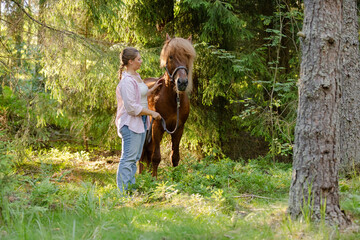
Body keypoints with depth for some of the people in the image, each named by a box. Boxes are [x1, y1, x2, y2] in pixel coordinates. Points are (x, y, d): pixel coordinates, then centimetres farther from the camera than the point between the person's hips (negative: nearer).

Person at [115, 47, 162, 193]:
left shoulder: (136, 76, 13)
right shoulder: (127, 81, -20)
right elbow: (131, 107, -23)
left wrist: (153, 89, 19)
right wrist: (151, 113, -17)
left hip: (140, 121, 10)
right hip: (130, 123, -10)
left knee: (135, 157, 15)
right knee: (128, 157, -8)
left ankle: (131, 186, 22)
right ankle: (123, 191, -5)